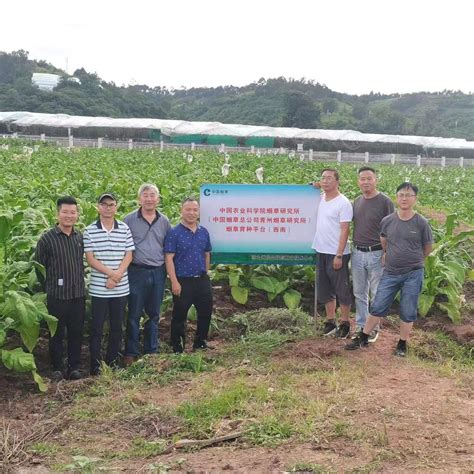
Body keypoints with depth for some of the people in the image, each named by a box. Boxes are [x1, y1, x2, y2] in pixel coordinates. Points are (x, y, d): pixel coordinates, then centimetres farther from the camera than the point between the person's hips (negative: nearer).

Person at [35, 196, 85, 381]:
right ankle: (57, 368, 20)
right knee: (57, 334, 7)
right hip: (57, 296, -3)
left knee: (76, 332, 10)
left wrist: (80, 282, 12)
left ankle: (75, 367, 22)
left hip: (78, 294, 4)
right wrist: (49, 287, 3)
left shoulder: (81, 237, 5)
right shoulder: (47, 238, -8)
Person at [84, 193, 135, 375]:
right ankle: (95, 365, 13)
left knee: (117, 327, 10)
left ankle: (113, 362, 24)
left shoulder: (124, 229, 3)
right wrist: (111, 273, -16)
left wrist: (117, 276, -12)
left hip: (121, 288, 2)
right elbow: (90, 259, -7)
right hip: (99, 288, -2)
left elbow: (128, 256, 1)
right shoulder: (90, 231, -3)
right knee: (96, 327, 4)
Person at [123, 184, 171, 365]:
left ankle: (151, 351, 23)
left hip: (158, 273, 3)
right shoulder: (129, 220, -2)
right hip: (137, 272, -3)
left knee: (154, 314, 11)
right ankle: (131, 353, 11)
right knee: (134, 314, 2)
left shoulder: (164, 221, 8)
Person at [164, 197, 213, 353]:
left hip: (202, 280, 5)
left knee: (206, 313, 13)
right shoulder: (174, 233, -9)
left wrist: (205, 275, 15)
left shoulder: (204, 232, 7)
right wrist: (174, 282, -17)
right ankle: (177, 349, 18)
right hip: (183, 281, -5)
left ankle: (200, 343, 31)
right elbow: (169, 258, -12)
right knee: (180, 316, 5)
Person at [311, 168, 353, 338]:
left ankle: (345, 323, 16)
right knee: (325, 289, 14)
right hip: (321, 252, 7)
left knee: (342, 290, 4)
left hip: (337, 254, -7)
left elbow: (344, 230, -15)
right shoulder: (320, 198, 6)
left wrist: (339, 255, -19)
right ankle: (330, 321, 26)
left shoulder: (343, 203, -12)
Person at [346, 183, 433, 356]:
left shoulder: (421, 223, -7)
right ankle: (363, 338, 19)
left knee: (408, 312, 7)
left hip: (413, 274, -1)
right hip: (390, 273, 2)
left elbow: (428, 248, 7)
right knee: (377, 307, 6)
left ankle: (402, 344, 24)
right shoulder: (387, 221, -2)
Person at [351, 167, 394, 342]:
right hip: (357, 253, 5)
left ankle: (374, 327, 19)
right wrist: (354, 249, 12)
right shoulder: (357, 201, 7)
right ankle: (360, 325, 25)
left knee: (376, 294, 6)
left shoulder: (385, 202, -9)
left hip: (376, 254, -5)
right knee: (359, 293, 13)